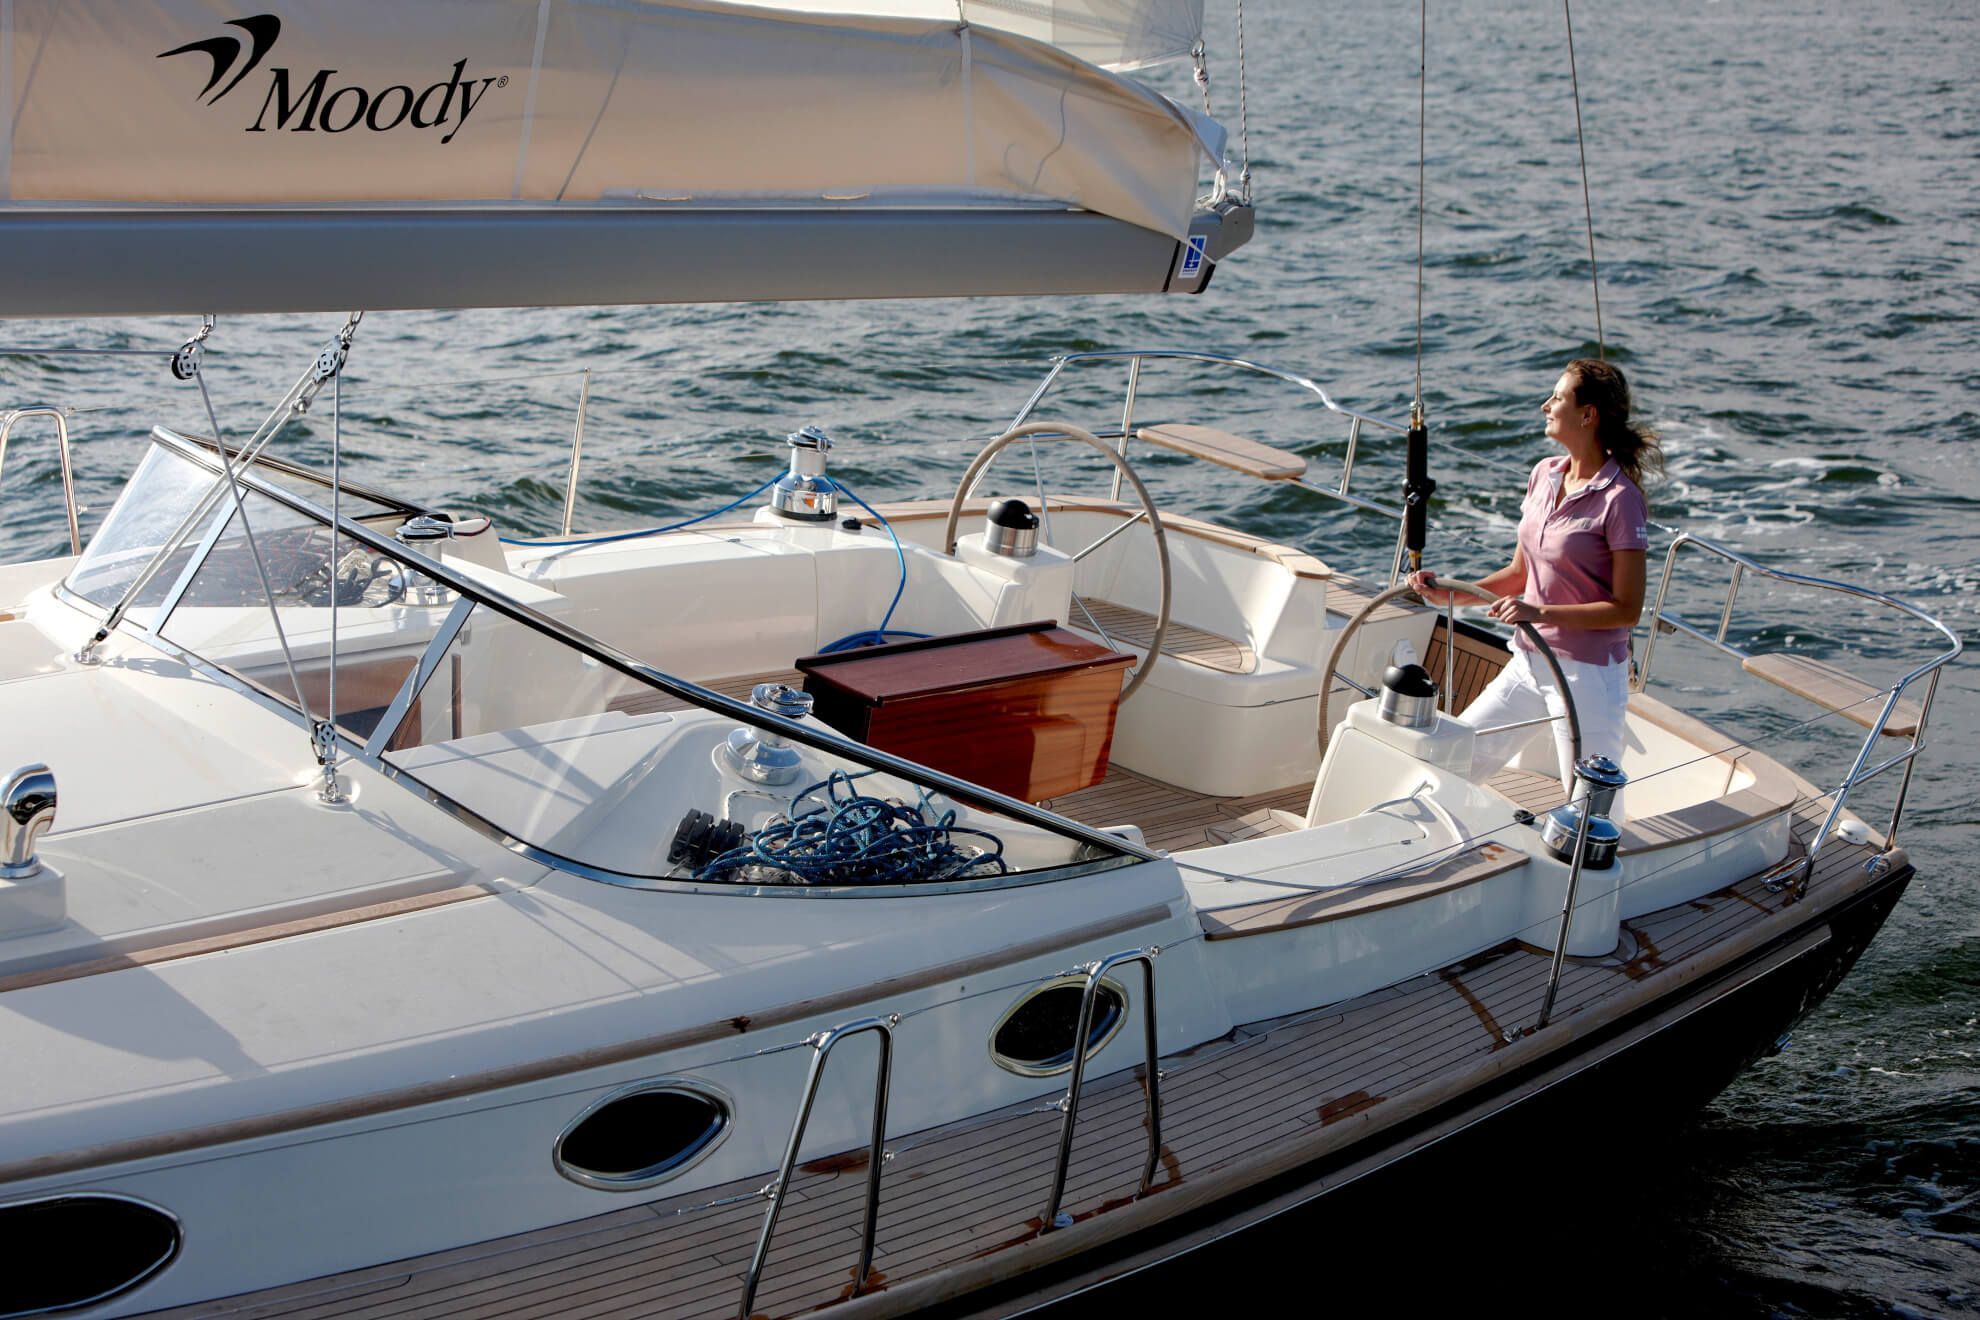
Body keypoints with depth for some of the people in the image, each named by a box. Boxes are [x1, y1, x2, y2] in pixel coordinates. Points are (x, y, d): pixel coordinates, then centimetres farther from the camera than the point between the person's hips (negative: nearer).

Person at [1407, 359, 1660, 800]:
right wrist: (1450, 594, 5)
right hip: (1528, 663, 8)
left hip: (1587, 674, -7)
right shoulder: (1544, 474, 7)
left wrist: (1540, 612, -24)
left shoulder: (1619, 499, -16)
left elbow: (1627, 609, -16)